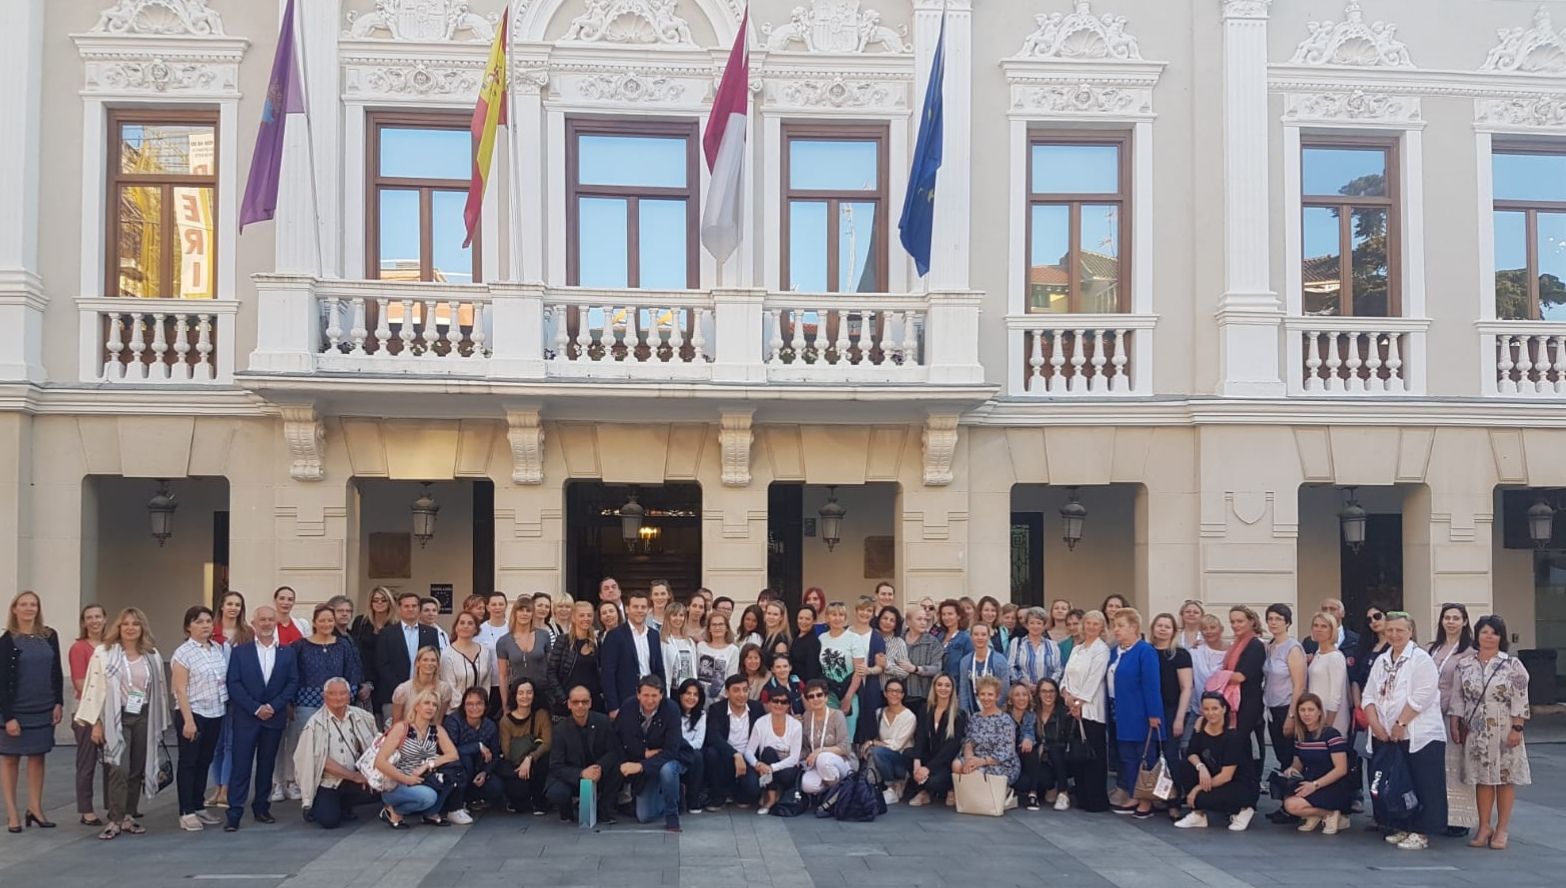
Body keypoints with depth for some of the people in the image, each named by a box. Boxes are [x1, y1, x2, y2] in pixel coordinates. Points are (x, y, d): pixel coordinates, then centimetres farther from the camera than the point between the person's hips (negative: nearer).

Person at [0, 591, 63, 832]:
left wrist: (58, 703, 1)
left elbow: (57, 672, 9)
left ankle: (35, 809, 17)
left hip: (44, 710, 4)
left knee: (37, 757, 9)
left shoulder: (49, 636, 4)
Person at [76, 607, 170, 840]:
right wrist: (96, 722, -8)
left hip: (143, 717, 4)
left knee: (137, 769, 7)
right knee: (119, 769, -11)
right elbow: (95, 688, -5)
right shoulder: (104, 654, -4)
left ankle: (129, 816, 18)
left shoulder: (152, 656, 8)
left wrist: (160, 723, 9)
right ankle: (115, 820, -6)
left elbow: (159, 690, 10)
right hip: (116, 718, -4)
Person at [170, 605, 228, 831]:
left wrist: (226, 709, 9)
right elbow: (180, 690, -13)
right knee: (188, 764, 1)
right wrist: (188, 720, -17)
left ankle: (199, 807, 21)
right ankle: (186, 813, 4)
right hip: (194, 713, -6)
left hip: (216, 714, 6)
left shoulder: (218, 649, 7)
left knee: (204, 763, 13)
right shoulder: (183, 653, -10)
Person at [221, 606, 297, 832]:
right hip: (245, 717, -2)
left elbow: (293, 682, 3)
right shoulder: (240, 652, 3)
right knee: (241, 765, -5)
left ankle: (262, 808, 20)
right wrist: (256, 708, -13)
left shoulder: (287, 653, 8)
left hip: (275, 717, 2)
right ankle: (234, 814, -4)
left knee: (267, 764, 9)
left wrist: (274, 706, -10)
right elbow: (234, 684, -4)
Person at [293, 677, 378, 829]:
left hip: (351, 781, 3)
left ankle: (343, 806, 7)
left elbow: (371, 748, 2)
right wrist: (354, 776, -17)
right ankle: (315, 806, 16)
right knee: (329, 820, -22)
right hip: (326, 782, -3)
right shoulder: (315, 723, -11)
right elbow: (322, 760, -14)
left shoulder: (360, 716, 0)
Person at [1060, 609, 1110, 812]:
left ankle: (1096, 800, -2)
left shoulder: (1102, 650, -4)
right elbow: (1067, 675, 14)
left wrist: (1080, 702, -11)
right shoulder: (1076, 649, 18)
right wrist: (1066, 693, -4)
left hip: (1091, 709, -7)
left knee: (1094, 755, -6)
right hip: (1073, 707, 7)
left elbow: (1094, 679, -10)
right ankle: (1081, 797, 15)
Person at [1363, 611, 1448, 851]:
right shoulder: (1381, 661, 14)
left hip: (1418, 736, -6)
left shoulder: (1421, 659, -6)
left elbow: (1422, 696, -16)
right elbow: (1370, 696, 11)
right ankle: (1401, 828, 21)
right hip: (1385, 736, 7)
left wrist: (1400, 724, -16)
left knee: (1420, 785, -3)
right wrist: (1376, 725, -3)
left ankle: (1421, 833, 3)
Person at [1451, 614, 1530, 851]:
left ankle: (1502, 829, 11)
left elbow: (1520, 699, -7)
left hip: (1504, 731, -2)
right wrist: (1455, 723, 3)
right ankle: (1484, 827, 16)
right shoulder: (1464, 664, 5)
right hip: (1476, 731, 3)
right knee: (1482, 778, 7)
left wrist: (1517, 728, -12)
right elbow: (1457, 697, 9)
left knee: (1505, 778, 2)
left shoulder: (1512, 665, -4)